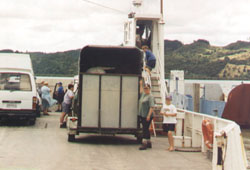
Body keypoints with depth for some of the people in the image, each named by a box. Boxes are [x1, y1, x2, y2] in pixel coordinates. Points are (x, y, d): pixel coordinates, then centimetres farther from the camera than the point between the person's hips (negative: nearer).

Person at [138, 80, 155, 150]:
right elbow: (141, 91, 42)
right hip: (142, 115, 9)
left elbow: (152, 107, -19)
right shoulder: (143, 95, 15)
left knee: (145, 129, -12)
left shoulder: (150, 96, -12)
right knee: (146, 129, 13)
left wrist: (149, 115, -25)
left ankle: (144, 144, -14)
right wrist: (141, 85, 42)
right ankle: (149, 143, 22)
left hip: (147, 116, -9)